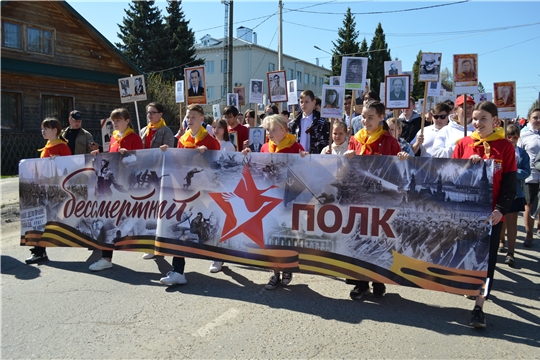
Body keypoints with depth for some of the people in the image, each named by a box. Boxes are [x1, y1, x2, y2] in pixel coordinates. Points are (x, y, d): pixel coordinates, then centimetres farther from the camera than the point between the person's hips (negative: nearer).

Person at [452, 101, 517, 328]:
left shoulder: (505, 147, -1)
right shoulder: (464, 144, 3)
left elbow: (510, 183, -2)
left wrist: (501, 209, -14)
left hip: (490, 214, -1)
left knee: (486, 260, 2)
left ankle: (479, 307, 8)